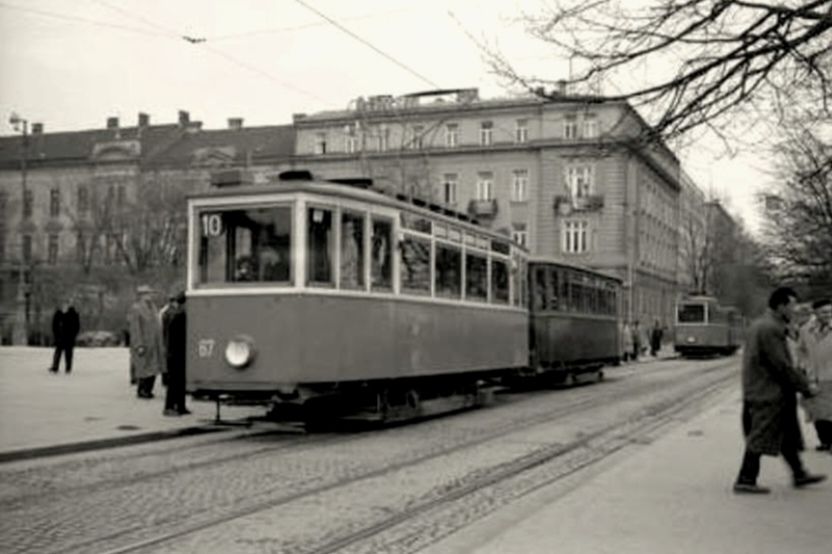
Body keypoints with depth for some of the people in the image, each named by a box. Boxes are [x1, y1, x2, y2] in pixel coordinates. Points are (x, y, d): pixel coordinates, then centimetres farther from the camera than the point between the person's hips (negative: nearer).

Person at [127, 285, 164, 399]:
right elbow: (135, 329, -15)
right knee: (144, 369, -5)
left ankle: (148, 390, 16)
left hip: (154, 344, 8)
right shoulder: (135, 309, -11)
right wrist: (139, 346, -20)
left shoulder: (152, 308, 15)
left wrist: (159, 342, 14)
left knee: (153, 368, 8)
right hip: (143, 344, -8)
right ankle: (141, 391, 6)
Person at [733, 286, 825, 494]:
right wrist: (805, 385, -11)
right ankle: (745, 480, 2)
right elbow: (782, 365, -20)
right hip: (767, 393, -10)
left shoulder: (759, 324, 13)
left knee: (787, 435, 18)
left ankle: (799, 474, 28)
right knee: (760, 438, -4)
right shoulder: (770, 329, -19)